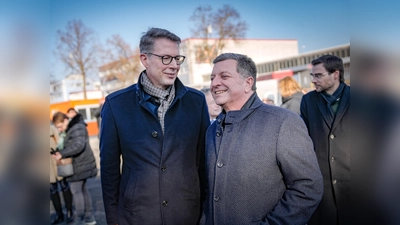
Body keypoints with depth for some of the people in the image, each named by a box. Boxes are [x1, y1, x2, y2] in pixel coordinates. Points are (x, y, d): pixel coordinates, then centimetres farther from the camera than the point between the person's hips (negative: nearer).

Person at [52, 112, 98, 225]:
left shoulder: (77, 128, -18)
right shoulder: (70, 129, 14)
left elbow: (78, 145, -29)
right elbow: (68, 145, 14)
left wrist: (62, 154, -28)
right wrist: (59, 152, -2)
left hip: (79, 165, -10)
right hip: (82, 164, 10)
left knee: (76, 191, -2)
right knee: (83, 189, 15)